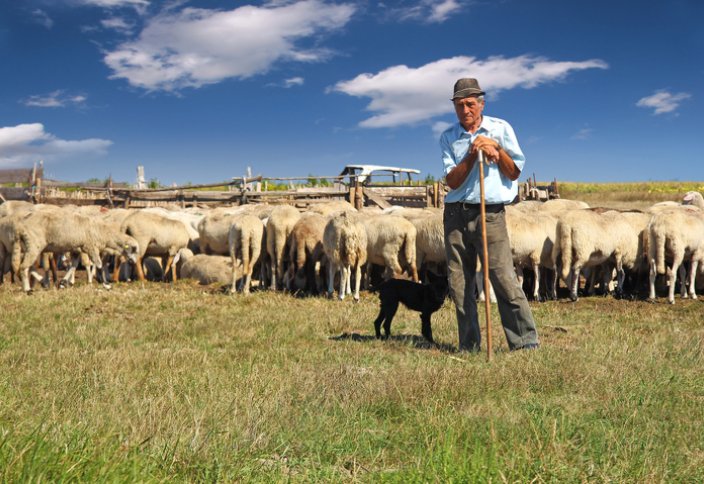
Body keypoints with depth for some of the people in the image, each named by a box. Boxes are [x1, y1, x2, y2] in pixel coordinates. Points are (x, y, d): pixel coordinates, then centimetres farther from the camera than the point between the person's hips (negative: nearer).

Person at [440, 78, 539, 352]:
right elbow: (452, 181, -1)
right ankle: (469, 346, 12)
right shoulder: (448, 138, 8)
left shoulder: (501, 129, 6)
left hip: (491, 214, -2)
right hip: (456, 214, 3)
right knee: (459, 284, 3)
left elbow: (514, 173, 5)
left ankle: (526, 342, -7)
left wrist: (497, 149, -9)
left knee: (504, 278, -12)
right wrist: (472, 155, -13)